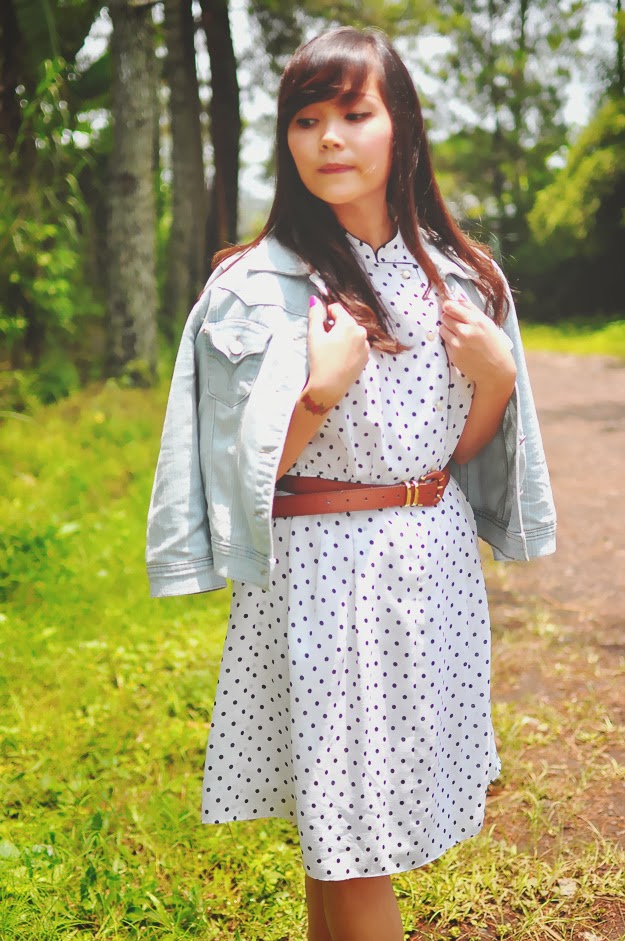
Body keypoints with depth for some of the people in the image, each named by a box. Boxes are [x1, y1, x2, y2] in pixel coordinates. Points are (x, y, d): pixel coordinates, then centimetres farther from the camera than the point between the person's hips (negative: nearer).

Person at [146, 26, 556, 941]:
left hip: (433, 560, 4)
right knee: (343, 833, 2)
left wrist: (497, 376, -8)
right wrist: (321, 391, -23)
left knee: (372, 815, 16)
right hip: (323, 574, -4)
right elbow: (248, 469, -9)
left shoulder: (457, 275, 5)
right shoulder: (261, 285, -9)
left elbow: (464, 450, 10)